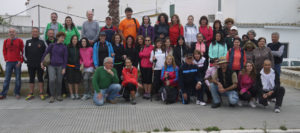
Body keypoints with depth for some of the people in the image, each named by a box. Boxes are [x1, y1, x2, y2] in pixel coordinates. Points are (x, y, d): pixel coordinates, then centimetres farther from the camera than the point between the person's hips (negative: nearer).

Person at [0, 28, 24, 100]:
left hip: (17, 62, -2)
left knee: (18, 78, 3)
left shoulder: (19, 41, 2)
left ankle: (17, 93, 12)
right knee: (7, 78, 2)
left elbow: (23, 51, 2)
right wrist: (6, 59, 3)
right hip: (9, 62, 2)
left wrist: (20, 61, -5)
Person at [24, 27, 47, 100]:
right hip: (30, 64, 2)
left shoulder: (42, 42, 2)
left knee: (40, 78, 2)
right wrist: (26, 60, 6)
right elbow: (25, 52, 14)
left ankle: (41, 93, 7)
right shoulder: (28, 42, 9)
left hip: (40, 64, -2)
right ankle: (31, 94, 14)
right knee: (31, 79, 8)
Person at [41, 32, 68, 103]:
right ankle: (52, 96, -2)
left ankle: (58, 95, 19)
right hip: (51, 66, 0)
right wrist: (42, 62, 5)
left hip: (60, 66, 0)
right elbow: (45, 53, 8)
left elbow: (65, 58, 1)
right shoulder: (52, 45, 6)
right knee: (52, 80, -14)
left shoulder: (64, 47, 4)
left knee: (59, 81, 1)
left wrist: (64, 68, -5)